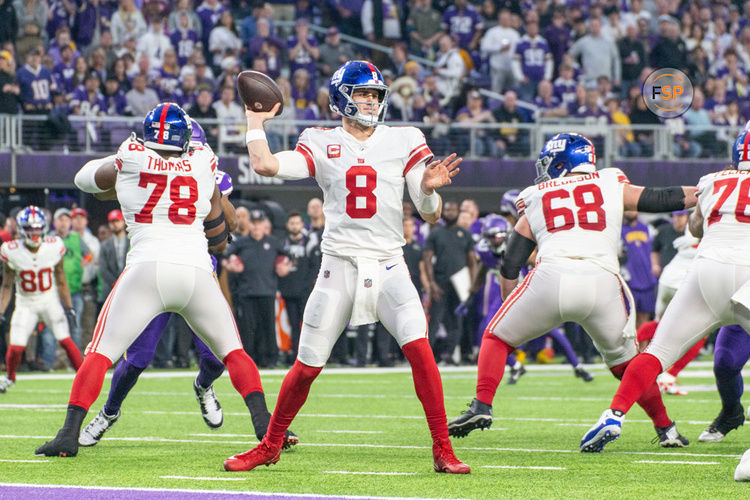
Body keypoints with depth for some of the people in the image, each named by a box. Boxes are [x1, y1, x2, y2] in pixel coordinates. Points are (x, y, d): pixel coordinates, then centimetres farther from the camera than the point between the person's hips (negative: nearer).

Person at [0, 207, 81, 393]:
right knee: (15, 347, -7)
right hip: (25, 305, 0)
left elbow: (61, 281, 0)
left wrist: (68, 307, -1)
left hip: (50, 301, 0)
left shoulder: (53, 247, -12)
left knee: (65, 340, -13)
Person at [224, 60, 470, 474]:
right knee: (307, 366, 3)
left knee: (419, 348, -20)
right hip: (338, 266, 0)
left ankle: (443, 451, -14)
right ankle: (270, 446, 23)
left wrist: (429, 189, -18)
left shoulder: (404, 142, 5)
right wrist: (256, 121, 3)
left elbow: (431, 214, 3)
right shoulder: (322, 145, 4)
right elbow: (264, 165, -11)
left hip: (388, 266, 0)